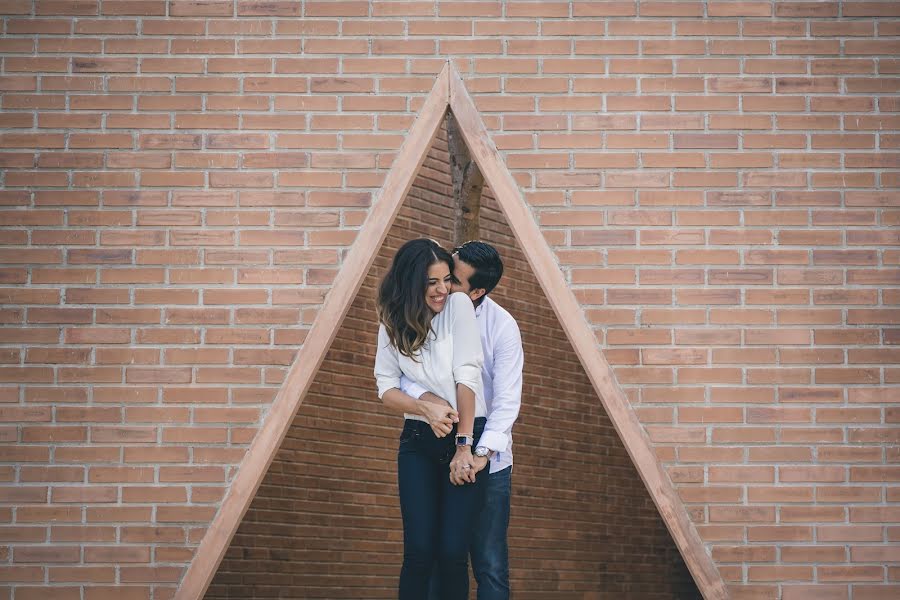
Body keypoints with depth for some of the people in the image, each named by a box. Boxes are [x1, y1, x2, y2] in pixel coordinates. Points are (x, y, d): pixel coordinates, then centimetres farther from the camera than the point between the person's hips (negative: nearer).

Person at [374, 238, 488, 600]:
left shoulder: (459, 305, -7)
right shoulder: (393, 322, 3)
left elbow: (466, 376, -13)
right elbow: (386, 387, -1)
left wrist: (464, 445, -16)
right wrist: (425, 408, -20)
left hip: (467, 436, -2)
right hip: (418, 441, 2)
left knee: (452, 551, -7)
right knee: (419, 551, -5)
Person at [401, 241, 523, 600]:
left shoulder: (502, 326, -13)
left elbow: (507, 400, -17)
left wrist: (482, 454, -29)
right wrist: (424, 396, -29)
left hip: (487, 462, -2)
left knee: (491, 565, 4)